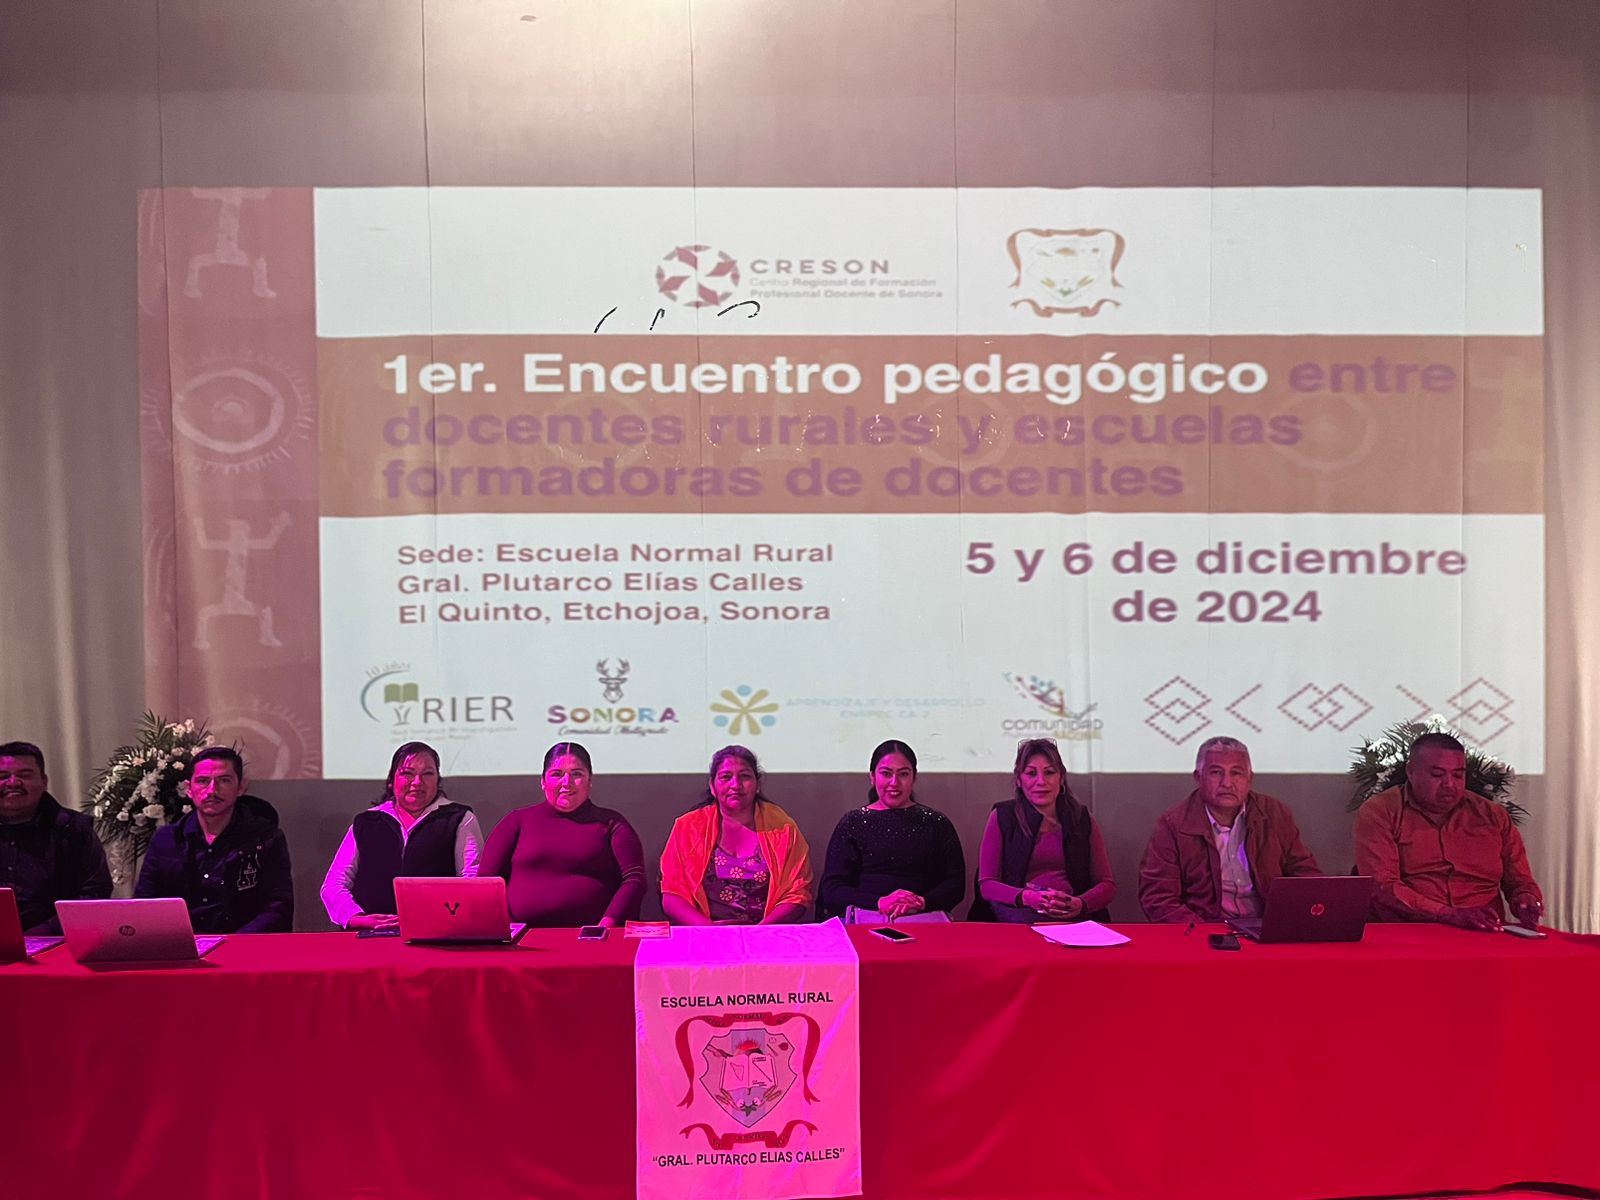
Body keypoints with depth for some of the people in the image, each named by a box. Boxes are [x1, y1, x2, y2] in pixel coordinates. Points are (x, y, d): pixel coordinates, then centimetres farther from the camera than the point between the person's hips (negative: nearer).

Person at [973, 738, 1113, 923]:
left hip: (1073, 914, 1)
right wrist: (1028, 897, -19)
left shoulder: (1082, 819, 15)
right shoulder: (1001, 817, 9)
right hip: (1019, 911, -1)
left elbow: (1106, 884, 12)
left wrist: (1080, 904, -13)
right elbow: (986, 884, 3)